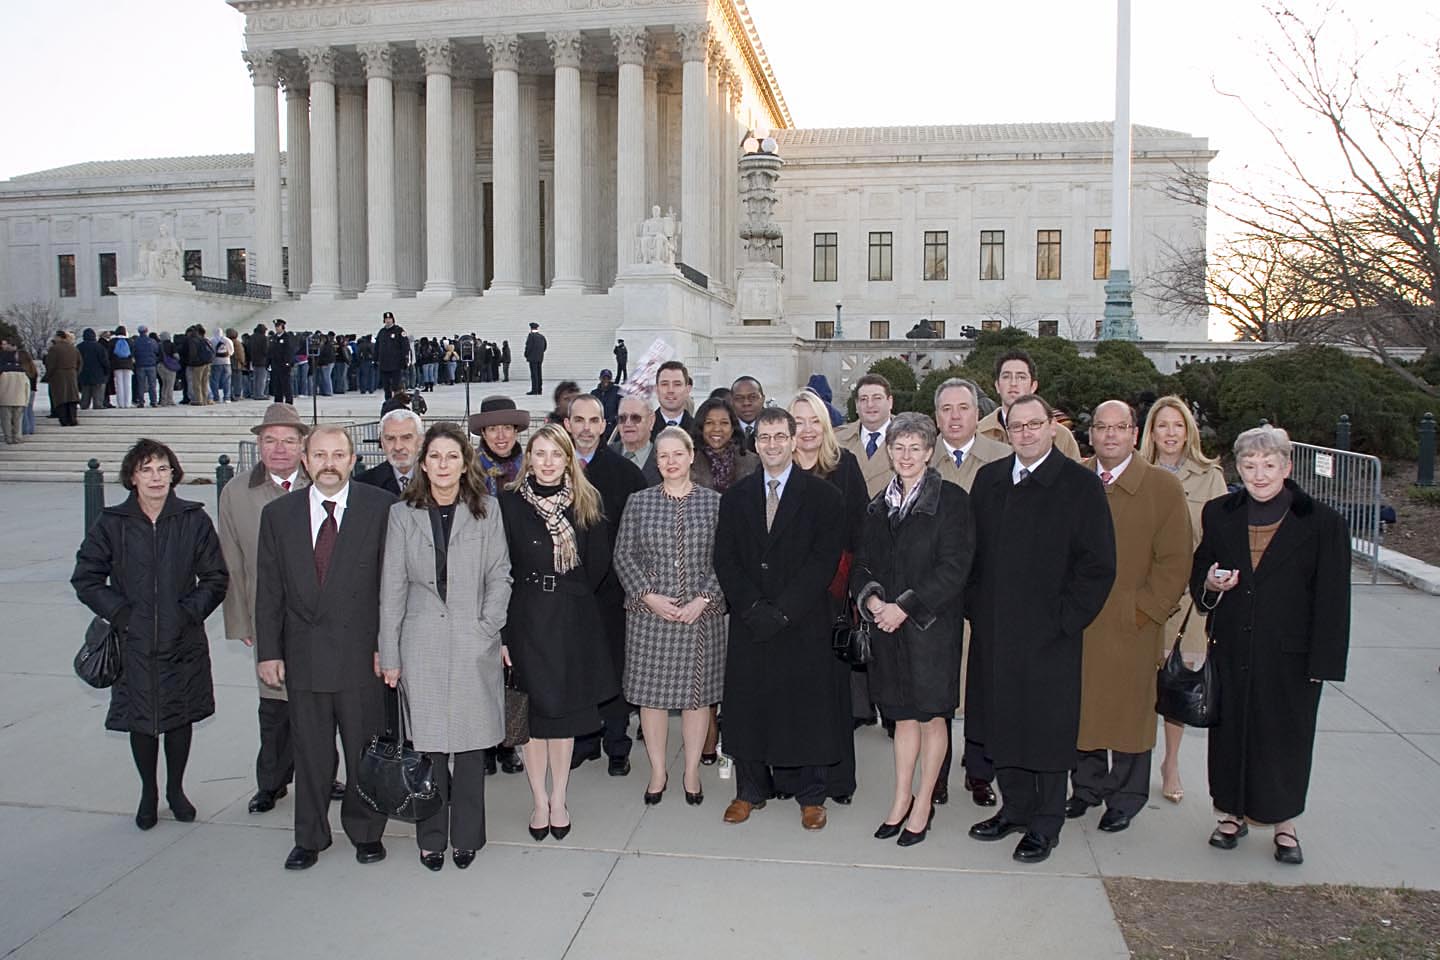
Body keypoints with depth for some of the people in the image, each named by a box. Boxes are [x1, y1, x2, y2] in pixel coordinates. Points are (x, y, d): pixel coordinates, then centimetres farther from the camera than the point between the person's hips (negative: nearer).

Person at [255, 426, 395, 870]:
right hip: (303, 655, 2)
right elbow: (268, 590, 7)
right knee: (310, 751, 13)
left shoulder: (381, 508, -4)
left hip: (361, 654, -2)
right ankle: (310, 836, 30)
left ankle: (365, 831, 28)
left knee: (365, 750, 9)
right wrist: (268, 651, 2)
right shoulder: (278, 513, 6)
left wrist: (386, 644, -8)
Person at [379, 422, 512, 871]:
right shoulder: (403, 513, 5)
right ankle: (432, 837, 18)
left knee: (471, 742, 4)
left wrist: (488, 628, -6)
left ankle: (466, 836, 18)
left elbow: (499, 576, 5)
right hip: (422, 644, 0)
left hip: (474, 644, 0)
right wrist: (389, 653, 2)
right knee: (428, 743, 3)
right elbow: (392, 587, 4)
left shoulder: (486, 509, 4)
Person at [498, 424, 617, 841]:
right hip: (526, 619, -1)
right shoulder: (509, 502, -5)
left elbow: (599, 562, 3)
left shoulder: (586, 502, 1)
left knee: (566, 708, 8)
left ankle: (559, 799, 22)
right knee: (533, 710, 5)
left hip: (572, 621, 1)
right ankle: (540, 801, 20)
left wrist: (572, 595, 1)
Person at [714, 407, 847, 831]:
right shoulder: (735, 497, 9)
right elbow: (725, 559, 4)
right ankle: (751, 789, 23)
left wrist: (782, 610, -14)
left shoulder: (822, 496, -1)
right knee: (747, 704, 7)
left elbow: (824, 560, -8)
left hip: (804, 624, -2)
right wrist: (752, 607, -10)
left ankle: (810, 795, 19)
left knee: (806, 705, 4)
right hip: (750, 623, 3)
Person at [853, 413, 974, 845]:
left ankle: (923, 806, 19)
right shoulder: (879, 506, 10)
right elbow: (862, 565, 10)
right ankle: (901, 802, 24)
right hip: (888, 624, 5)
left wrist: (905, 606, -16)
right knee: (904, 715, 13)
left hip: (932, 623, -5)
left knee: (931, 715, 6)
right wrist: (871, 600, -10)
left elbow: (954, 567, -13)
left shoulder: (951, 500, -7)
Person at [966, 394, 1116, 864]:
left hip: (1049, 634, -4)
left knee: (1047, 730, 6)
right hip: (993, 631, 5)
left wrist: (1064, 620, -11)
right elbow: (970, 548, 13)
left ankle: (1045, 825, 22)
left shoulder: (1081, 485, -6)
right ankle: (1015, 808, 32)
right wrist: (974, 607, 5)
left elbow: (1097, 565, -7)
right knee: (1002, 724, 14)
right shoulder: (988, 479, 8)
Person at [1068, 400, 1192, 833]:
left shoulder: (1163, 487, -3)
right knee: (1080, 706, 10)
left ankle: (1125, 798, 25)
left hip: (1132, 626, -2)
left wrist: (1144, 611, -9)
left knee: (1129, 709, 8)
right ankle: (1087, 786, 29)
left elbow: (1174, 562, -4)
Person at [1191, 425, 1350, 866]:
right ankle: (1232, 813, 28)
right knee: (1230, 731, 10)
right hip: (1231, 651, 3)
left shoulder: (1323, 523, -6)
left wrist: (1323, 662, -10)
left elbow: (1332, 601, -6)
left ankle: (1284, 824, 26)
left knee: (1285, 737, 8)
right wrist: (1210, 584, -12)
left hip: (1290, 656, -2)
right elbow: (1197, 579, 12)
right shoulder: (1218, 515, 3)